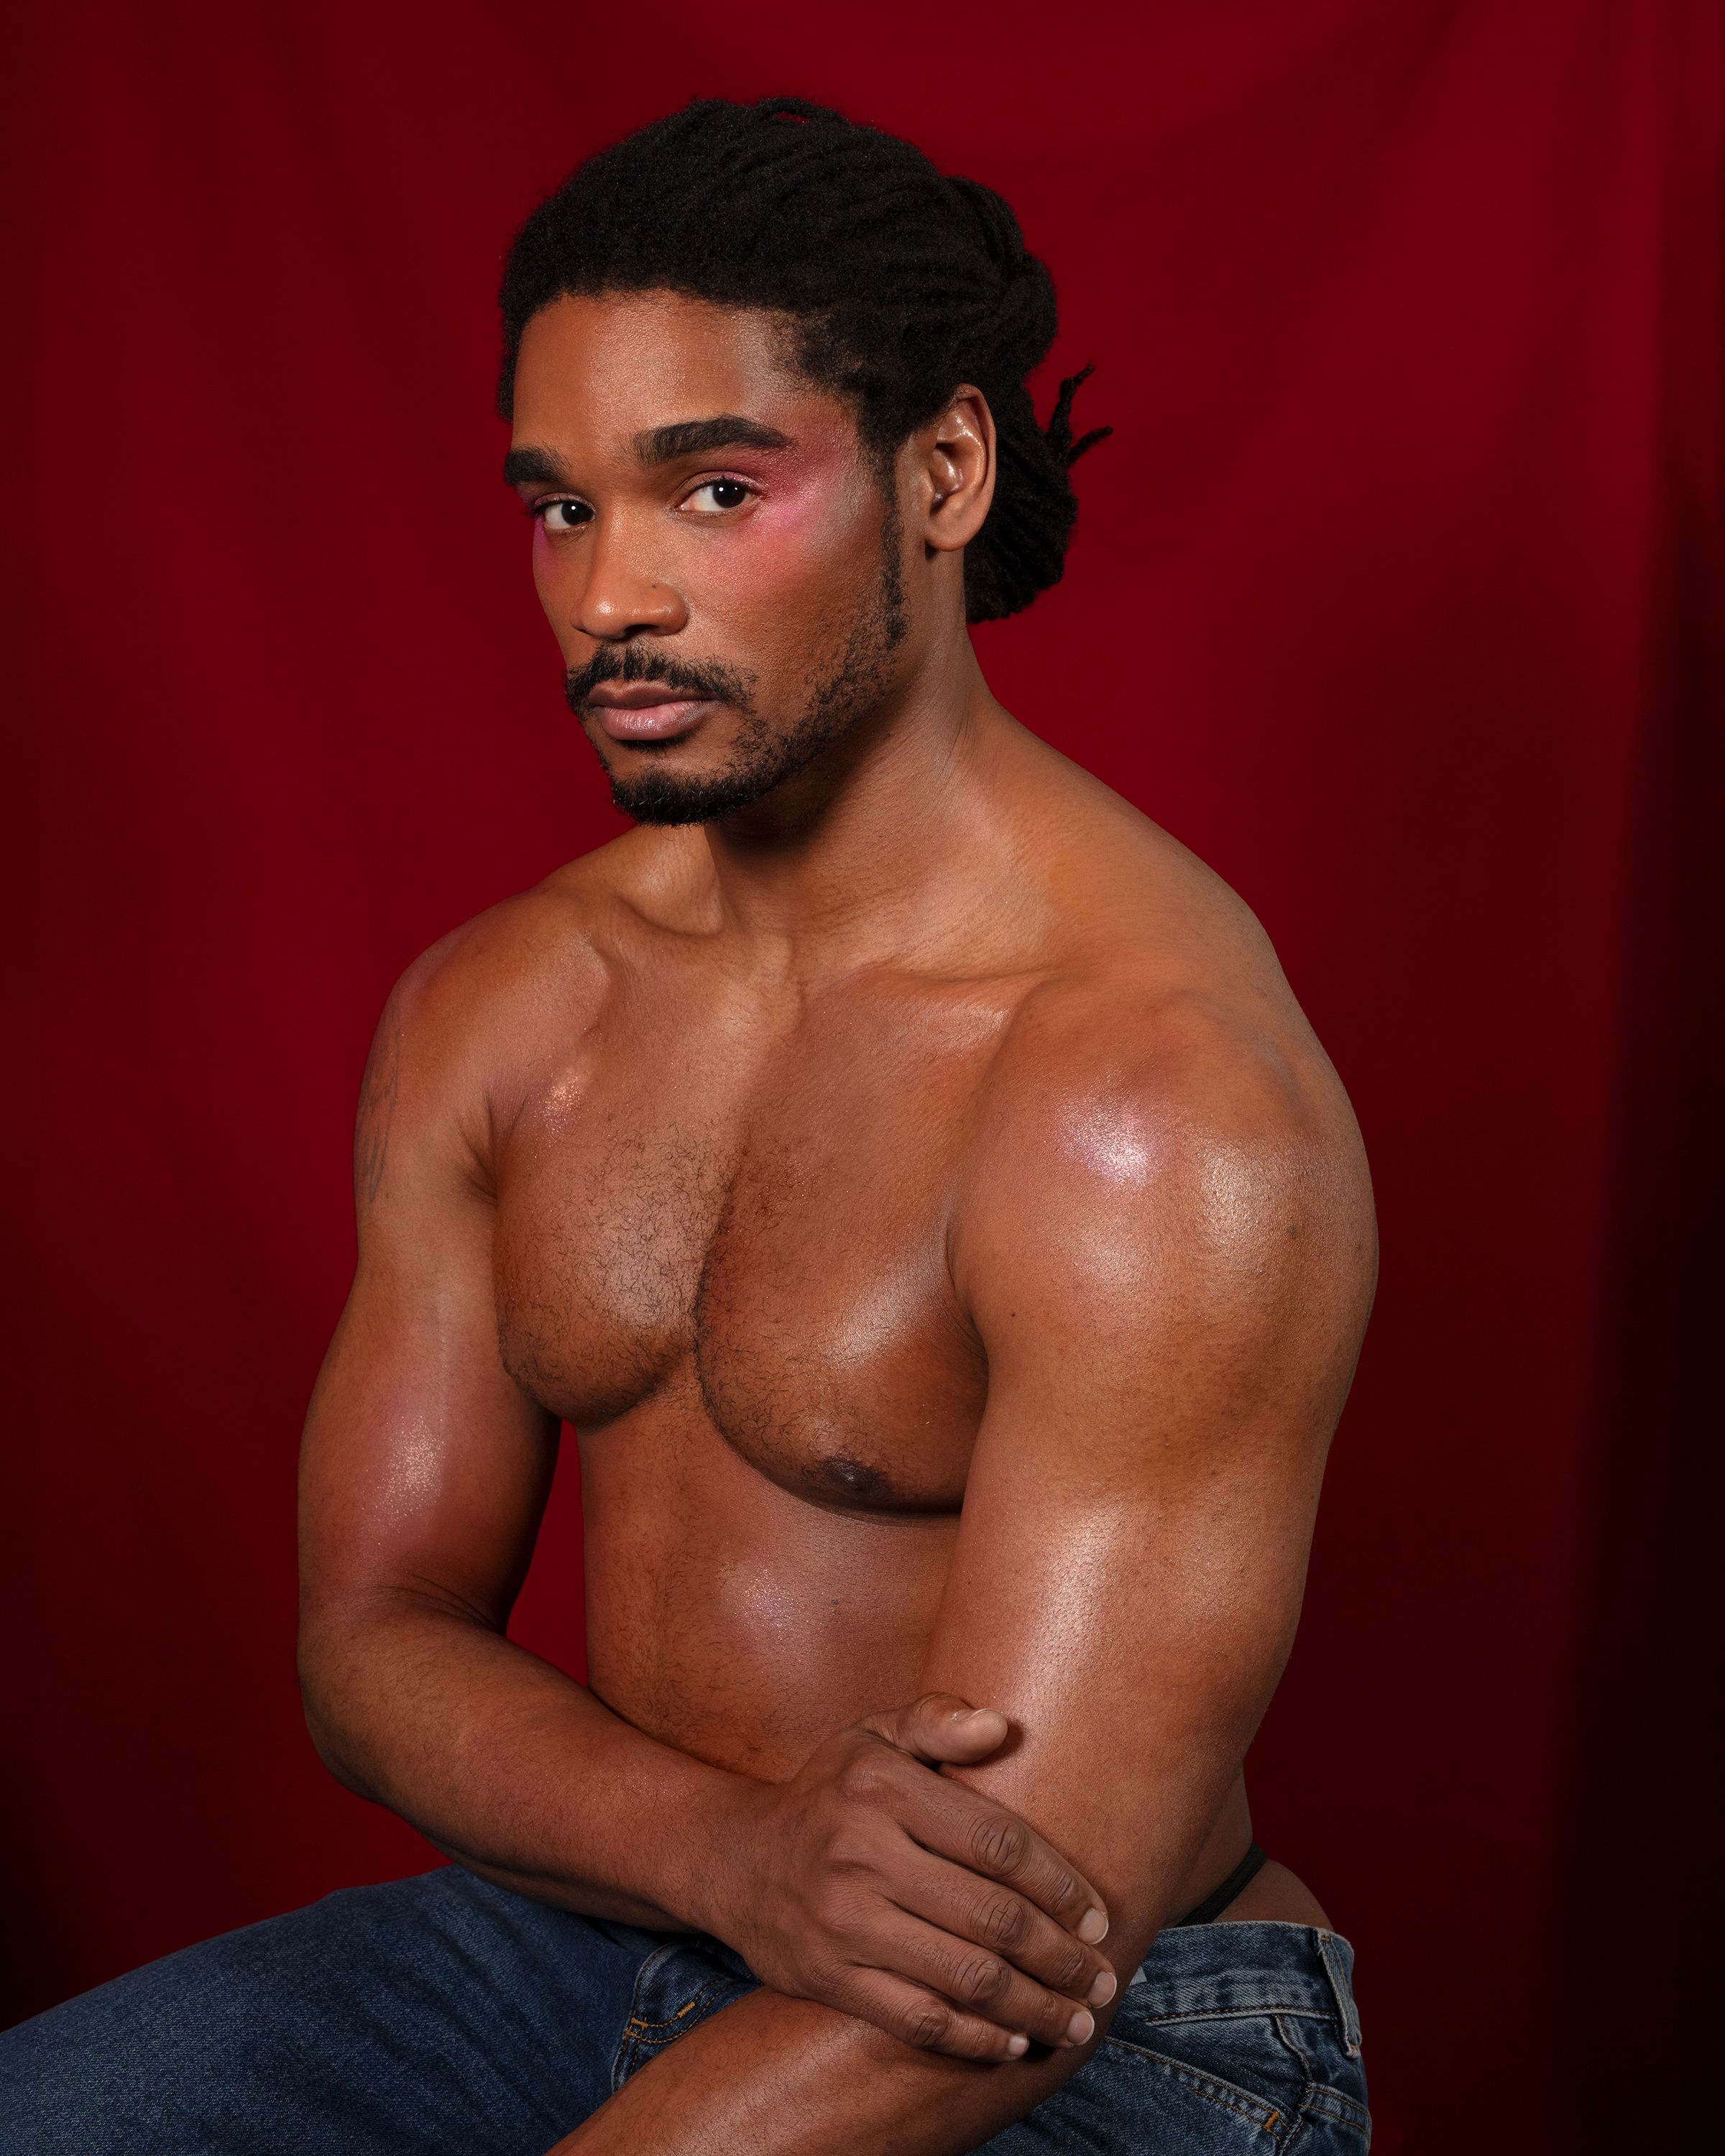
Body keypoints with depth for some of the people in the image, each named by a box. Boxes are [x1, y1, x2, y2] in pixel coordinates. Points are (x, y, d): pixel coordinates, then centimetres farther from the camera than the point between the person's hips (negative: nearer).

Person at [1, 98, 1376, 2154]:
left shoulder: (1157, 1096, -22)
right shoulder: (490, 1008, 1)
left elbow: (1019, 1945, -24)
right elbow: (374, 1629, 0)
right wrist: (735, 1849, -19)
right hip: (597, 1930, 5)